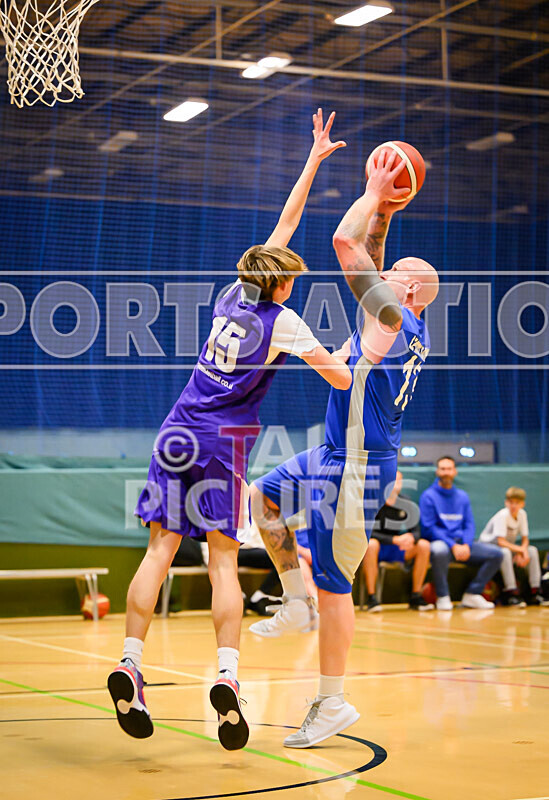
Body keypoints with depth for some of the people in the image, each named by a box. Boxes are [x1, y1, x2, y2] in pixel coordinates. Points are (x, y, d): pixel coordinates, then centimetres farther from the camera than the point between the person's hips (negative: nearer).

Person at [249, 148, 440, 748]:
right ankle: (298, 604, 22)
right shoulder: (396, 322, 13)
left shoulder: (394, 316, -14)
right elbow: (364, 259, 27)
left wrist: (373, 195, -5)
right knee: (262, 496, 20)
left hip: (357, 468, -10)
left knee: (333, 582, -6)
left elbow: (344, 243, -18)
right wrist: (383, 214, 17)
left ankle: (333, 703, 2)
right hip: (337, 456, 10)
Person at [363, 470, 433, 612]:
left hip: (396, 551, 5)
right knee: (371, 543, -38)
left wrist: (411, 538, -28)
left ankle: (416, 597, -12)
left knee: (424, 545, -17)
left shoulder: (406, 503, 0)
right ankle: (371, 598, -35)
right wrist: (394, 539, -32)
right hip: (375, 550, -5)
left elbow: (416, 531, -1)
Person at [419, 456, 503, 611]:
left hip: (462, 544, 6)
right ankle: (442, 597, -21)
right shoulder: (429, 496, 0)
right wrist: (453, 546, -18)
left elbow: (469, 524, 10)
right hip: (440, 542, -5)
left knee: (496, 554, -12)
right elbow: (429, 528, -8)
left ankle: (472, 594, -6)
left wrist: (466, 545, -11)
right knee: (439, 551, -41)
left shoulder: (462, 496, 16)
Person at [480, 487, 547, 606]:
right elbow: (501, 541, -30)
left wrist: (523, 551, -21)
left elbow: (525, 539, 0)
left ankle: (535, 592, -13)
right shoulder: (502, 515, -24)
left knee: (533, 550, -12)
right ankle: (511, 593, -36)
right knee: (505, 552, -38)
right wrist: (520, 549, -24)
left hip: (508, 547, 7)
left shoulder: (522, 514, -4)